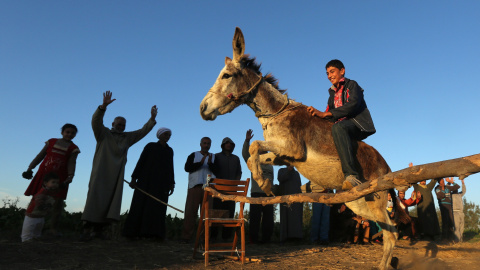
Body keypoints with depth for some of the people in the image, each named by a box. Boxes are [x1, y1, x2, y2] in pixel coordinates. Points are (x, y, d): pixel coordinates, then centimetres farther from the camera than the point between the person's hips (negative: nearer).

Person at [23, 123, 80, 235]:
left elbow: (72, 163, -5)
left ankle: (53, 227, 5)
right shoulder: (51, 142, 11)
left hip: (60, 177, -1)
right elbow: (40, 156, 12)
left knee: (58, 200, -5)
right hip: (44, 173, 2)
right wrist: (30, 169, 3)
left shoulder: (73, 148, 4)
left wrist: (70, 177, -19)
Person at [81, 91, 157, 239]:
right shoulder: (103, 133, 8)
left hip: (116, 174, 4)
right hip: (100, 172, -4)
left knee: (112, 201, -4)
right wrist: (103, 106, -25)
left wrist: (152, 119, 7)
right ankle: (87, 229, -10)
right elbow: (96, 121, -9)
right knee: (95, 198, -11)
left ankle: (98, 229, 1)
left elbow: (143, 131, 18)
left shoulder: (128, 137, 19)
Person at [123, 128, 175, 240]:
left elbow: (170, 168, 13)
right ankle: (133, 232, 1)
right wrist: (134, 178, -8)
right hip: (146, 180, -3)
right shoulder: (150, 146, 4)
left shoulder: (170, 151, 15)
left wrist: (172, 184, 6)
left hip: (162, 183, 3)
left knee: (158, 207, -4)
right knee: (141, 205, -5)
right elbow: (141, 162, 0)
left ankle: (155, 233, -5)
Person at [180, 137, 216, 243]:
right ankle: (186, 236, 0)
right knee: (190, 211, -5)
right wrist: (200, 163, -11)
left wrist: (210, 163, -14)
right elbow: (187, 168, -2)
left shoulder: (214, 157, 15)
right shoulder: (194, 155, 13)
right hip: (195, 186, -1)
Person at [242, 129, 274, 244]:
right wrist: (247, 141, -19)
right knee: (255, 216, -5)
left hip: (268, 194, 5)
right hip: (256, 193, -4)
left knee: (268, 217, 6)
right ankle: (254, 238, 2)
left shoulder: (270, 166, 21)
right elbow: (245, 153, -7)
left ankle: (266, 238, 14)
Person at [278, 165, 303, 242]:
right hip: (286, 196, -4)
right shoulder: (282, 170, 13)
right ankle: (286, 236, -16)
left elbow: (299, 185, 23)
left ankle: (296, 235, -8)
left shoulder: (297, 173, 26)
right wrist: (288, 170, -16)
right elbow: (280, 179, -8)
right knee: (287, 216, -13)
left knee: (296, 217, -5)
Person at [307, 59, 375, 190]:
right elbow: (330, 117, 17)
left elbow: (353, 105, -15)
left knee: (337, 128, -37)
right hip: (342, 127, 8)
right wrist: (317, 113, -5)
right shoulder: (333, 94, 26)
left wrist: (325, 114, -19)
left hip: (359, 125, -8)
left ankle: (352, 175, -49)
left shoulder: (352, 85, 6)